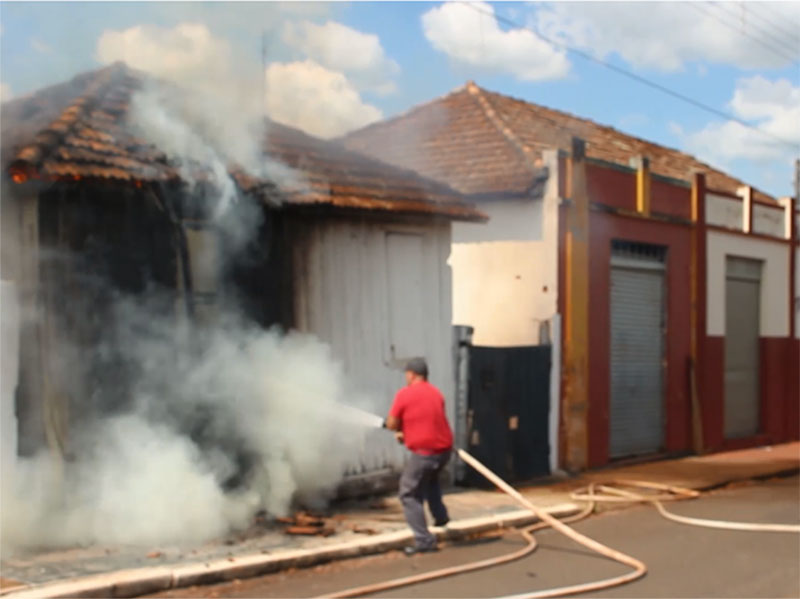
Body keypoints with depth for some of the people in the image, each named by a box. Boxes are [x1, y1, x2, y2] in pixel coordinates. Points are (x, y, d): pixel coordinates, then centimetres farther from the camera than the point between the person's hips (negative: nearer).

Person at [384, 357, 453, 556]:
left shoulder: (404, 394, -8)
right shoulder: (436, 393, 12)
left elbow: (392, 425, -3)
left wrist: (402, 427, 18)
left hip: (424, 452, -7)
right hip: (445, 449, 7)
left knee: (410, 494, 5)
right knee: (431, 479, 36)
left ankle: (424, 541, -1)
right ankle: (440, 515, 33)